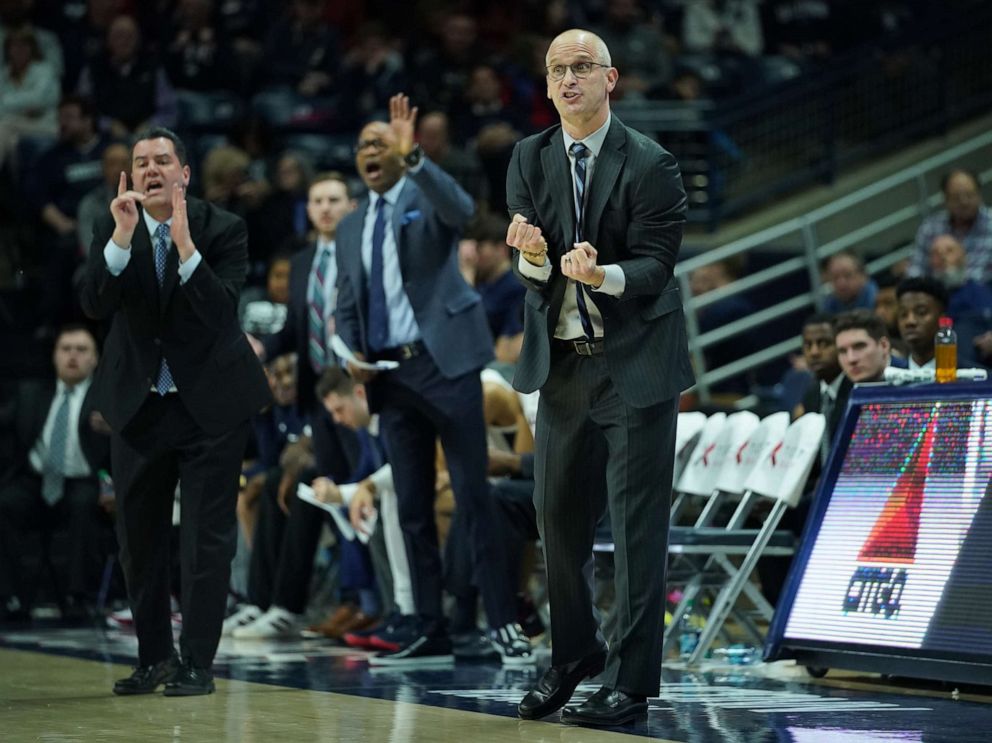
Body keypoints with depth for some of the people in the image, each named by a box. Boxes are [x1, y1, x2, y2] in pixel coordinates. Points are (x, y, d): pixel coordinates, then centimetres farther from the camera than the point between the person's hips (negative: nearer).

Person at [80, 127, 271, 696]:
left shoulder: (223, 230, -10)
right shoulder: (113, 232, -2)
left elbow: (221, 314, -22)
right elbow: (95, 304, -17)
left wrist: (185, 247, -32)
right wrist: (122, 237, -28)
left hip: (211, 403, -3)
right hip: (139, 405, 4)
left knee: (208, 536, -3)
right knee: (139, 537, 11)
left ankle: (198, 663, 4)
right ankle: (155, 658, 25)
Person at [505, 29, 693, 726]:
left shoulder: (651, 164, -9)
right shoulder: (530, 159, 5)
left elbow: (655, 266, -12)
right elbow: (530, 274, 2)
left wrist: (600, 273, -32)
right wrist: (533, 256, -22)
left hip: (635, 362, -5)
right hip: (562, 361, 5)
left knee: (637, 526, -2)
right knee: (558, 517, 12)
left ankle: (631, 681, 4)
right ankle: (573, 655, 30)